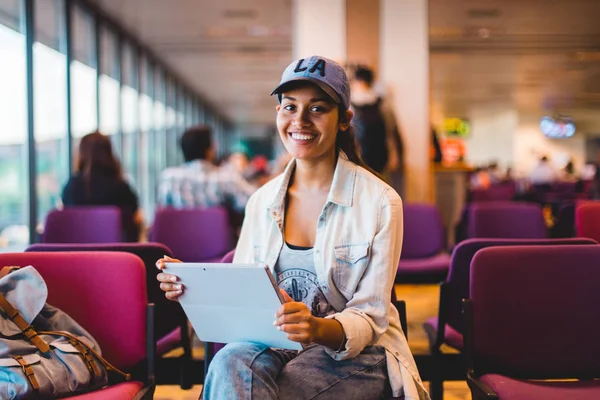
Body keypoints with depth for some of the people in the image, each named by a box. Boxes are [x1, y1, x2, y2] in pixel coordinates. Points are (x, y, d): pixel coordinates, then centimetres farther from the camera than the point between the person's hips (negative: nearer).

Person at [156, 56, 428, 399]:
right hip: (275, 349, 4)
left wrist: (320, 329, -31)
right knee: (232, 361, -32)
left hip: (354, 357, -4)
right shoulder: (262, 202, 7)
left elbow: (369, 319, -10)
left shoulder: (380, 201, -7)